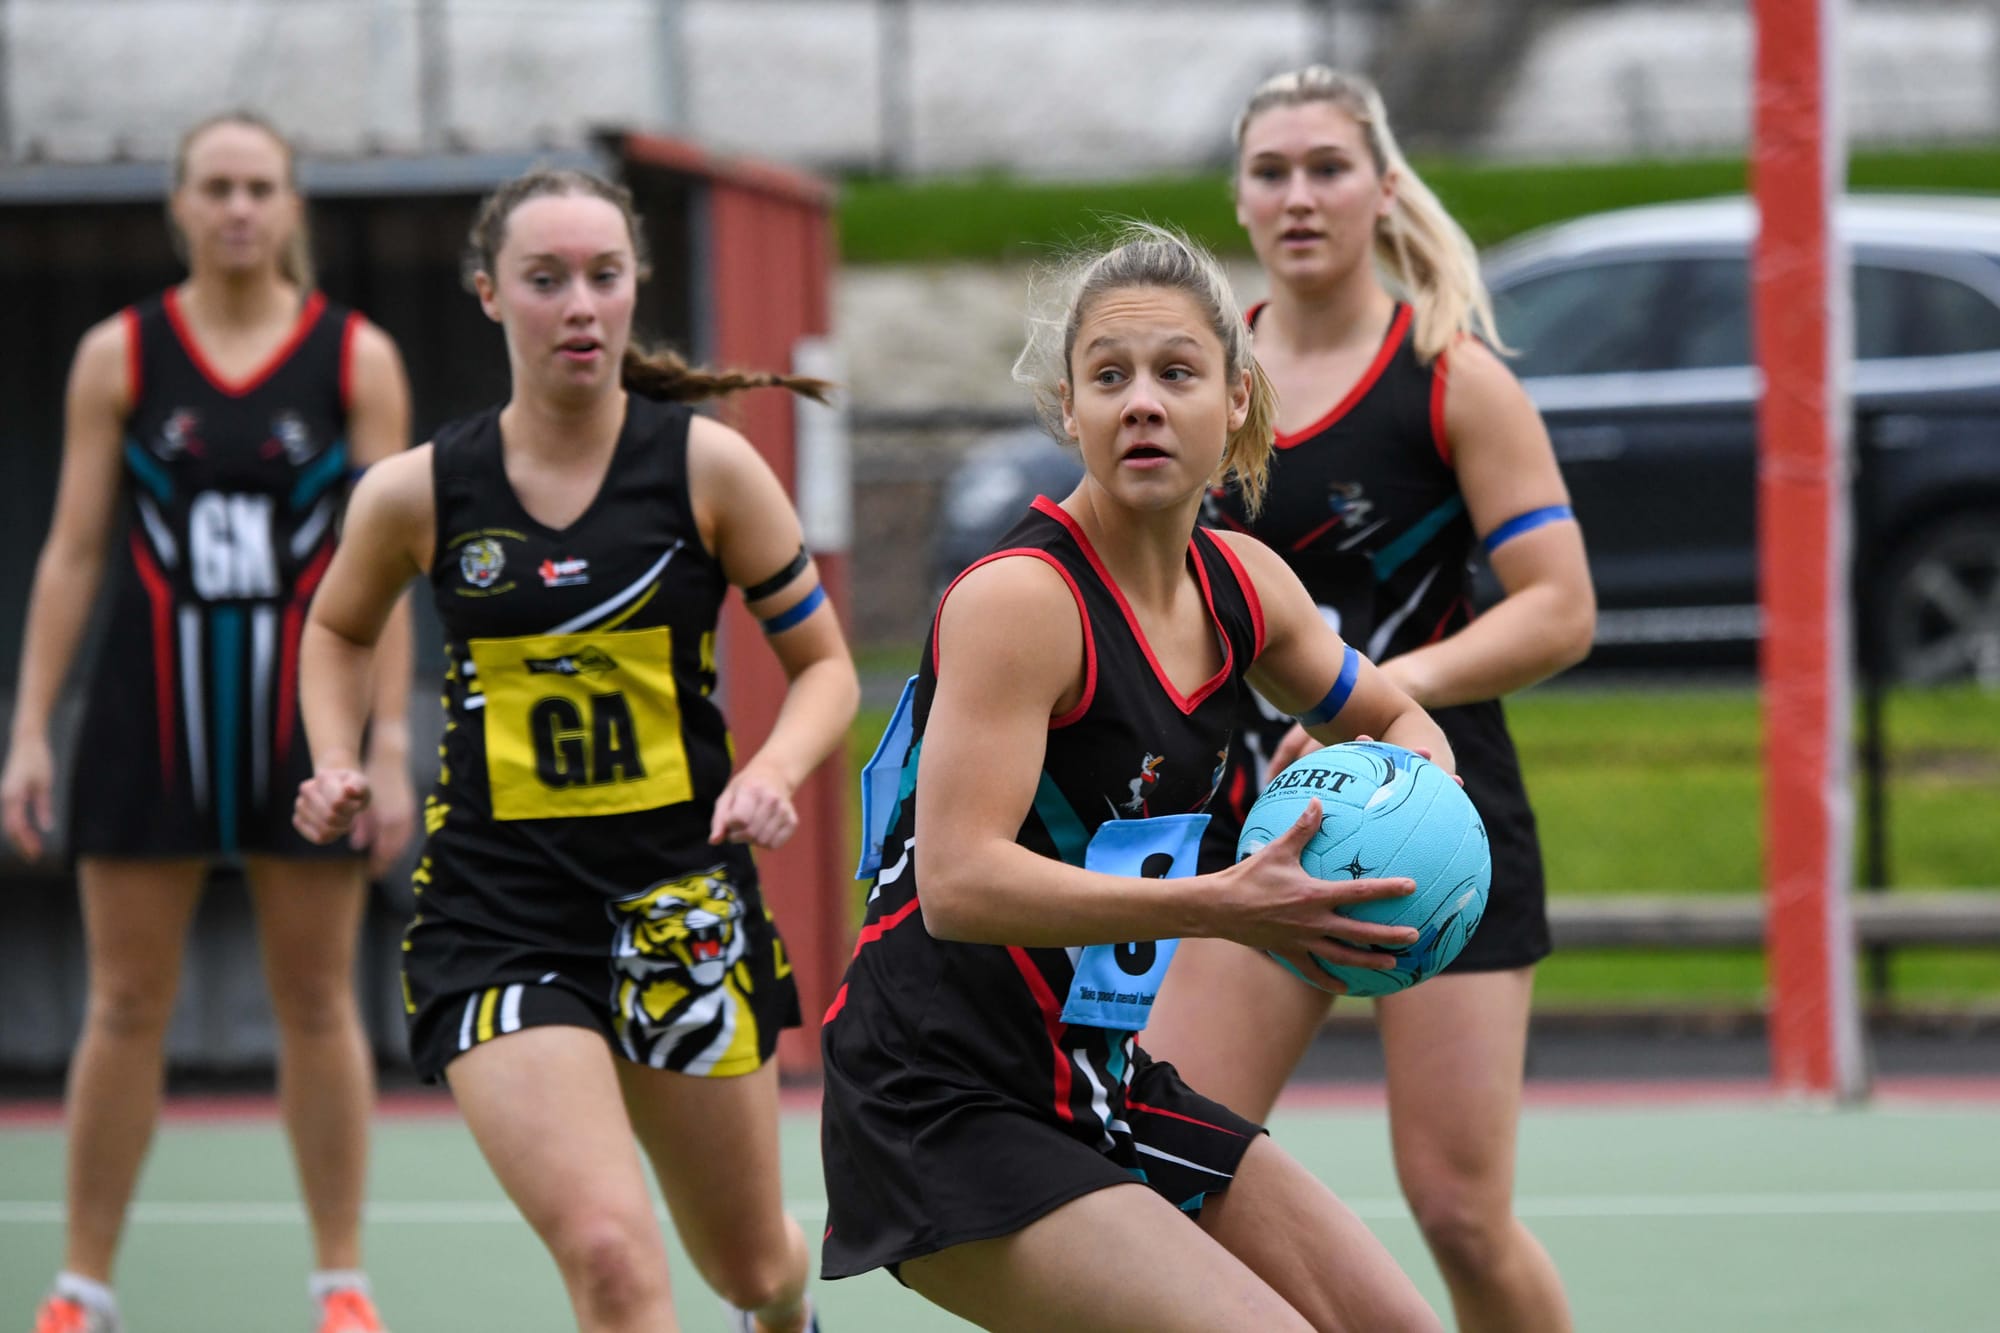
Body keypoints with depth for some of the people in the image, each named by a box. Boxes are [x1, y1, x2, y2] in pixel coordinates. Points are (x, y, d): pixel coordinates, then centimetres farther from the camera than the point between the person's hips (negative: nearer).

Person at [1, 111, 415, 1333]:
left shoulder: (358, 359, 2)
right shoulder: (119, 357, 3)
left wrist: (391, 744, -6)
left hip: (305, 709, 0)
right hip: (154, 710, 0)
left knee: (319, 1004, 4)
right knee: (126, 1007, 2)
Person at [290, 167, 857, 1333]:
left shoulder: (707, 466, -5)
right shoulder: (417, 493, -2)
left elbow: (825, 666, 3)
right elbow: (339, 630, 19)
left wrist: (773, 771, -17)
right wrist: (337, 766, 2)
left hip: (681, 894, 1)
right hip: (498, 908, -1)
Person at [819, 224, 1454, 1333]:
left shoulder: (1242, 585, 6)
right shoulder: (1019, 597, -17)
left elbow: (1396, 723, 24)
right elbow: (959, 884, -28)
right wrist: (1218, 907, -35)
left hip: (1097, 1089, 9)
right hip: (943, 1110, -8)